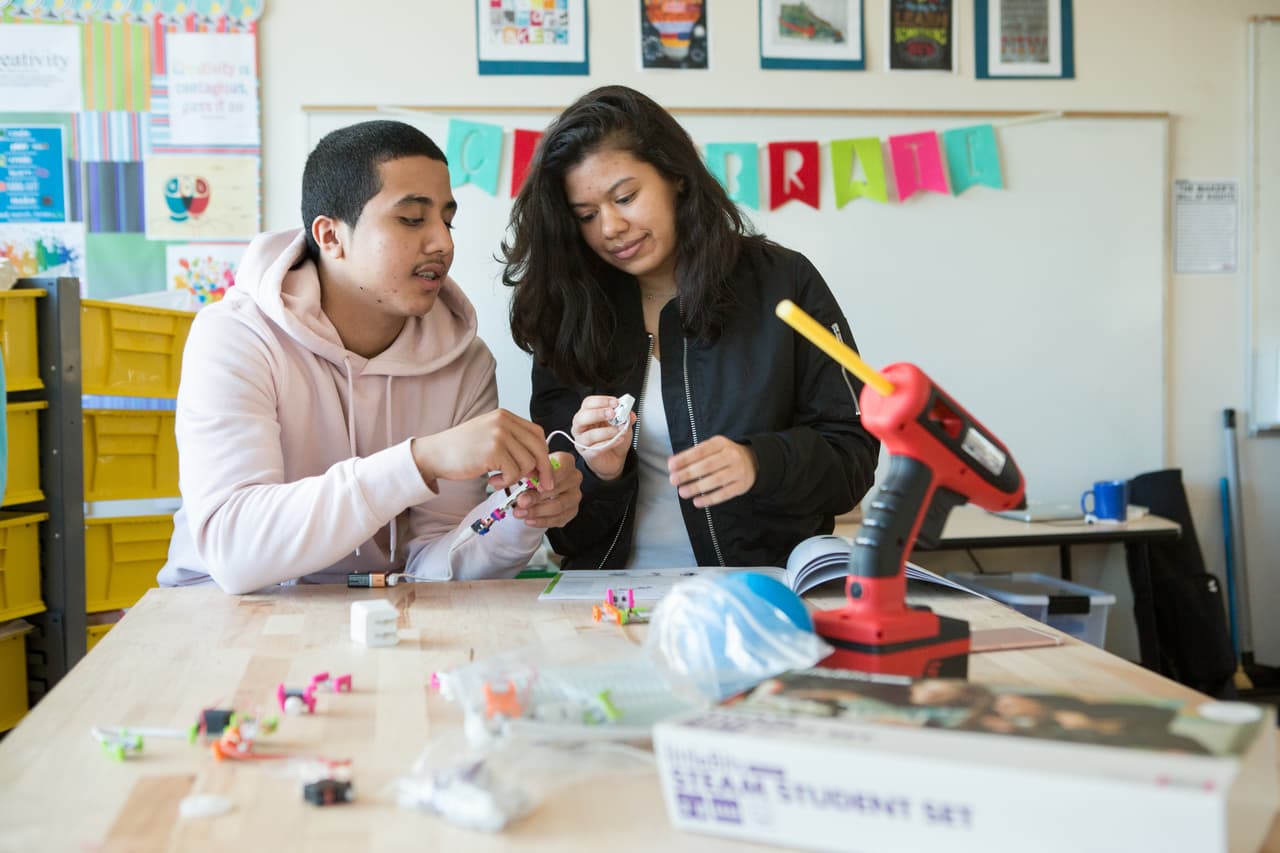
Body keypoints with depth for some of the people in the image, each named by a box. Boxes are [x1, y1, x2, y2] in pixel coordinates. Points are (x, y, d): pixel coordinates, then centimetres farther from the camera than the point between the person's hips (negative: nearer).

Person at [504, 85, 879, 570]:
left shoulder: (781, 283, 3)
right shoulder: (569, 320, 8)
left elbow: (854, 458, 0)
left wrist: (758, 464, -17)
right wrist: (597, 475, -11)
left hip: (764, 587, -2)